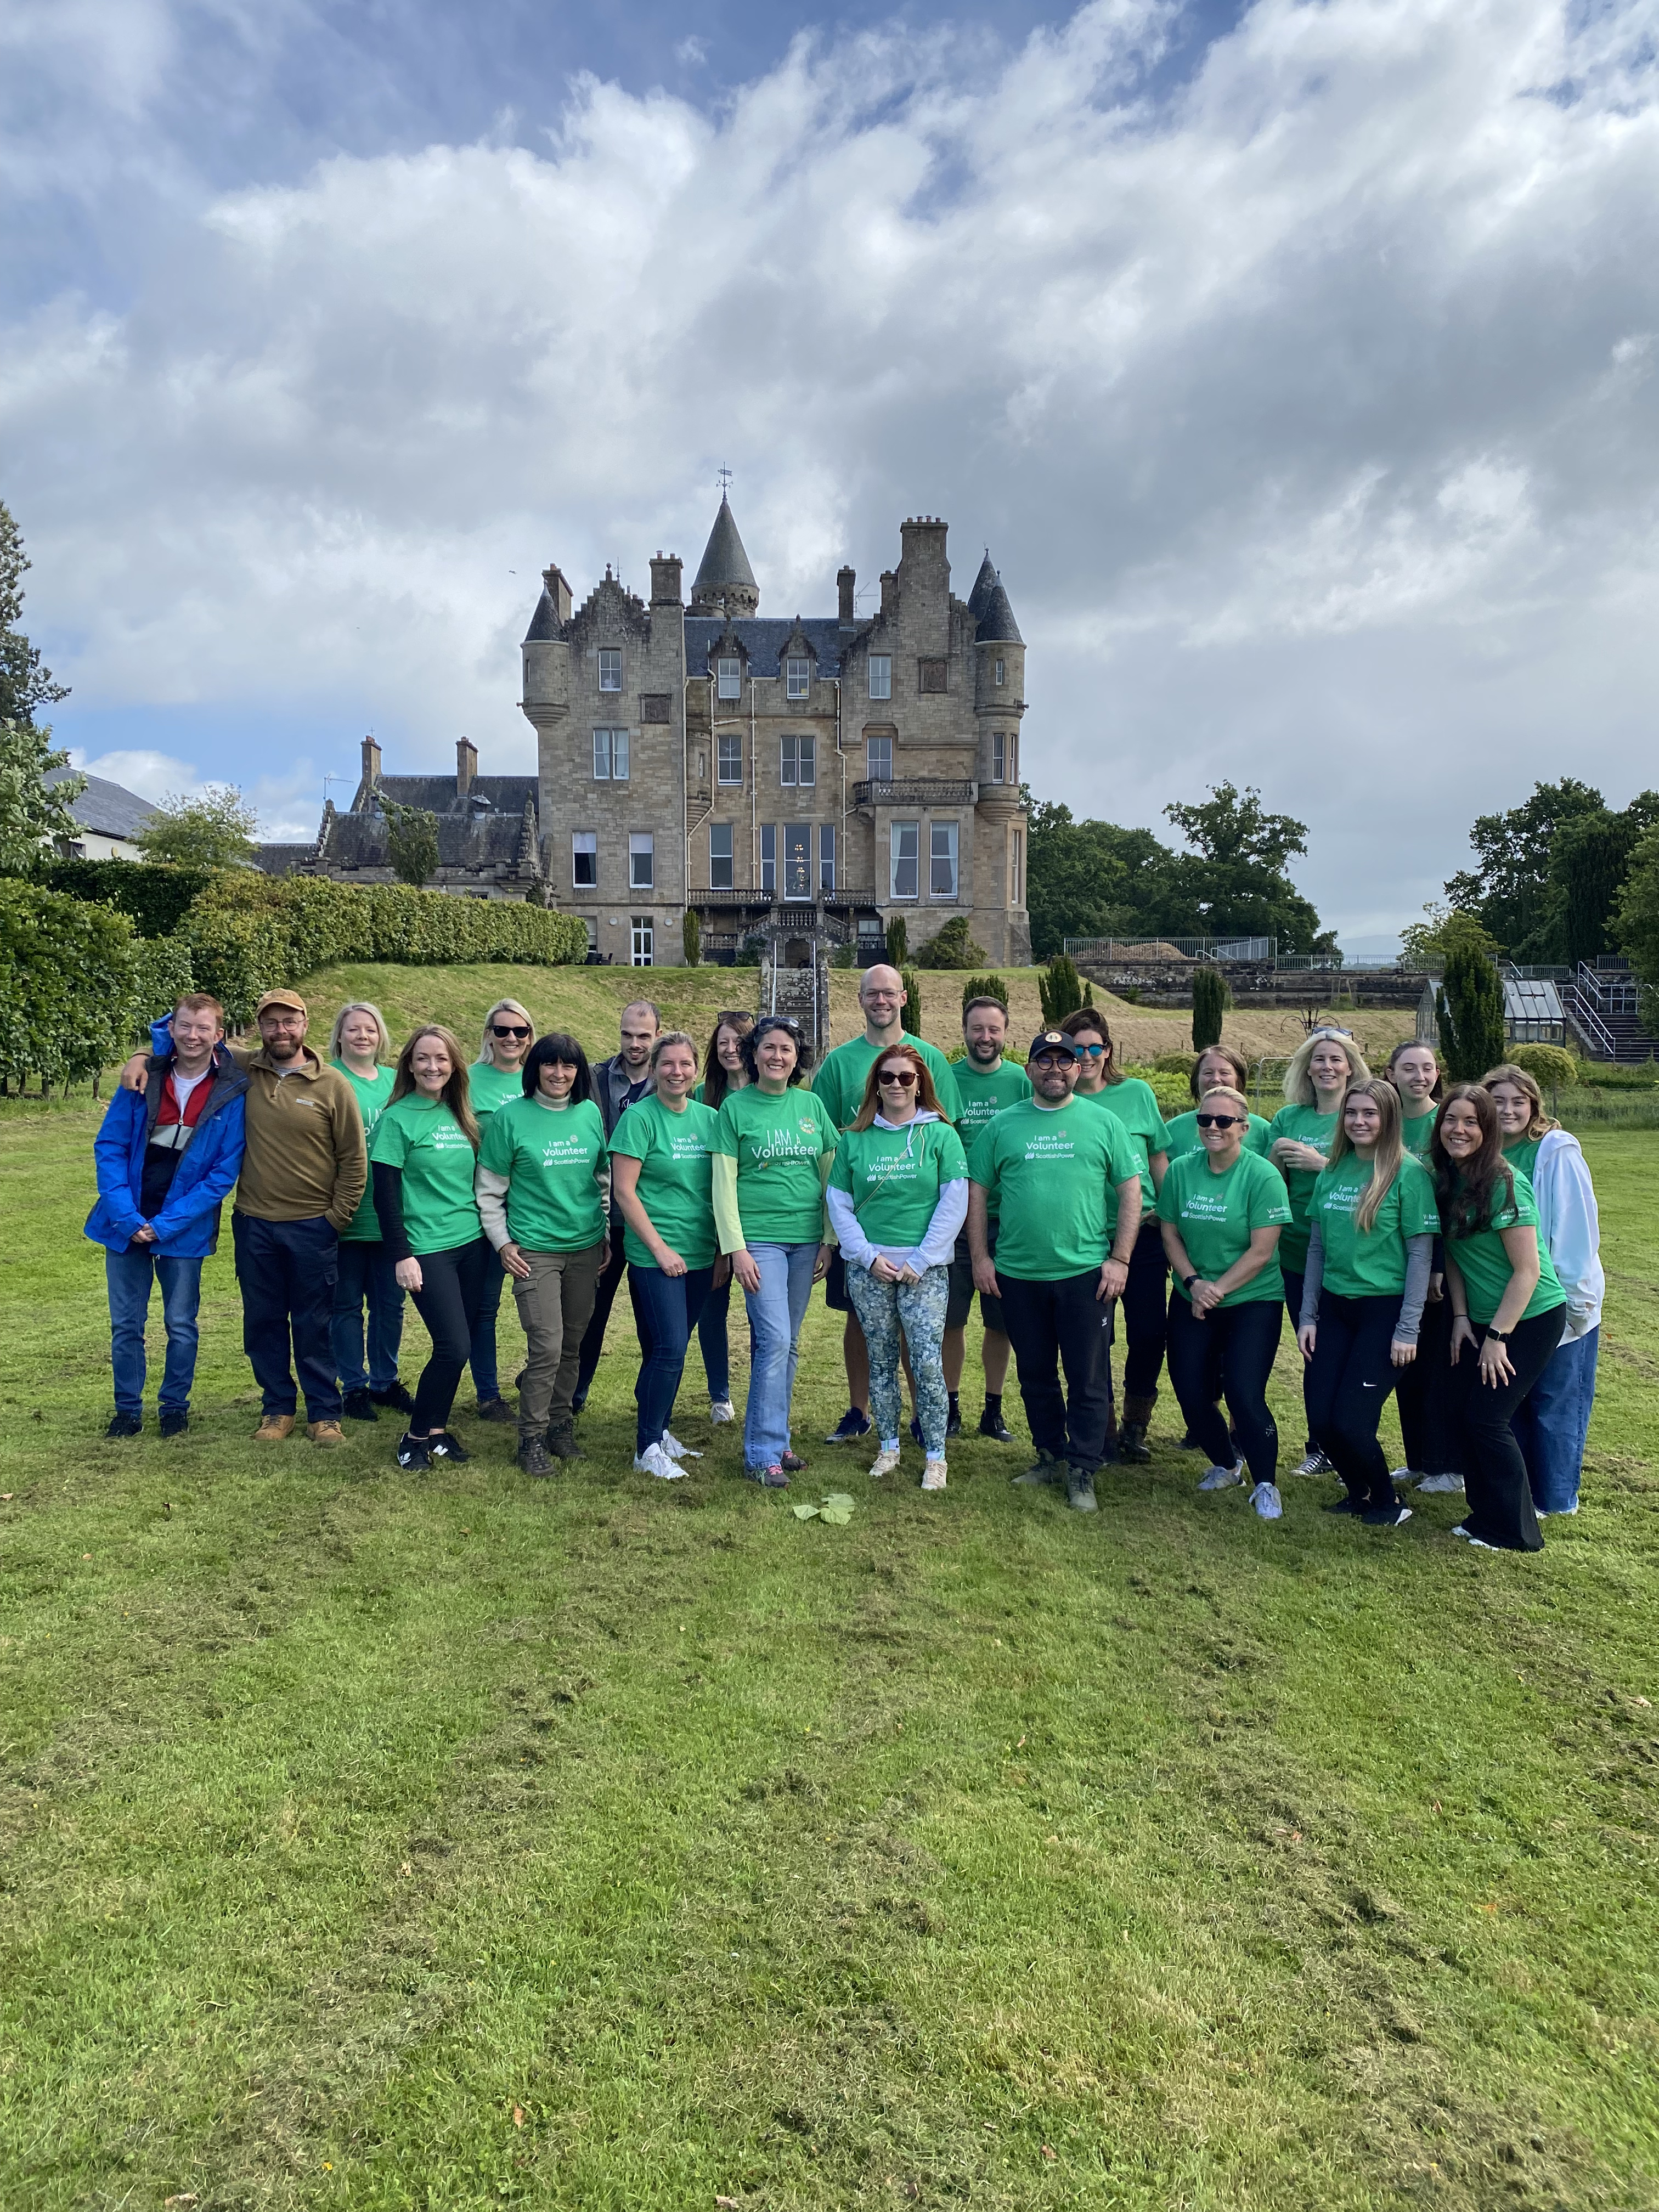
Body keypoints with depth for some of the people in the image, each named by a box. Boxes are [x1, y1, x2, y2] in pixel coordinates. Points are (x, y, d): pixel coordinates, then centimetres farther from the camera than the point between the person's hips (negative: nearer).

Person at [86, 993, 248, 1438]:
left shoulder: (233, 1094, -10)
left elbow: (225, 1171, -10)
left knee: (181, 1325, 8)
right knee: (126, 1323, 10)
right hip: (128, 1223, 2)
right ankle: (128, 1410, 25)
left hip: (184, 1229, -2)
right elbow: (108, 1147, -2)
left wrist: (166, 1224, -14)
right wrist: (126, 1216, -13)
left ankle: (175, 1406, 26)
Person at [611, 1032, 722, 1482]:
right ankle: (648, 1448, 5)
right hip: (655, 1255, -5)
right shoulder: (640, 1118, -9)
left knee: (671, 1347, 13)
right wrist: (660, 1248, -12)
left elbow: (721, 1187, 13)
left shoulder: (709, 1118, 7)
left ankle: (659, 1429, 28)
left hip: (700, 1254, 5)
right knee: (669, 1348, -9)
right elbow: (623, 1190, -11)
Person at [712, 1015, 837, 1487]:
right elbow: (724, 1184, -4)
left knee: (788, 1345, 9)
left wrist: (829, 1240, 6)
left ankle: (773, 1437, 22)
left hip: (805, 1240, 4)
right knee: (774, 1340, -11)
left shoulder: (812, 1105, 8)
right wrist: (736, 1248, -9)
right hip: (759, 1239, -4)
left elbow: (830, 1175, 11)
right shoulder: (735, 1107, -2)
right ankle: (762, 1454, -2)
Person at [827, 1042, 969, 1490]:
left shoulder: (941, 1135, 1)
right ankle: (888, 1447, 22)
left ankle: (935, 1455, 6)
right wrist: (868, 1256, -6)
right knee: (881, 1360, 9)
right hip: (867, 1267, 2)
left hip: (925, 1268, -2)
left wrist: (919, 1262, -9)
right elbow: (838, 1204, 6)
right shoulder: (854, 1139, 7)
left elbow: (954, 1204, -4)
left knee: (928, 1361, -7)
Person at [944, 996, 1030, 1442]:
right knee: (951, 1318, 5)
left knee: (1001, 1321, 8)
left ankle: (993, 1410, 22)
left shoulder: (1022, 1081, 2)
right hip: (955, 1218, 0)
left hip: (1007, 1219, 1)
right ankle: (950, 1404, 22)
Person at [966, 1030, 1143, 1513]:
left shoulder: (1103, 1124, 3)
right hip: (1017, 1274, 2)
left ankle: (1083, 1471, 15)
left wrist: (1119, 1259, -5)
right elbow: (977, 1193, 7)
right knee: (1034, 1374, 14)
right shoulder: (1003, 1125, 6)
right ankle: (1050, 1455, 29)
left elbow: (1130, 1191, 2)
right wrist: (980, 1257, 1)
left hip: (1085, 1273, -2)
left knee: (1087, 1378, 3)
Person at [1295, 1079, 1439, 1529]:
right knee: (1320, 1421, 1)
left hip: (1384, 1309, -5)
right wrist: (1307, 1316, 8)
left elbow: (1420, 1255, -9)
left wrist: (1407, 1330, -12)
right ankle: (1357, 1490, 29)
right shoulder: (1332, 1172, 8)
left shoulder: (1409, 1173, -8)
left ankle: (1387, 1502, 20)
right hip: (1334, 1307, 5)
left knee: (1350, 1422, -8)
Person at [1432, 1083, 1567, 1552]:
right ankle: (1485, 1514, 23)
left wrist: (1497, 1336, -17)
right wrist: (1460, 1316, 0)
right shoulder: (1446, 1180, 1)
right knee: (1464, 1411, 6)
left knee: (1487, 1417, -6)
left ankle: (1516, 1531, 11)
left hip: (1531, 1318, -7)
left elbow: (1528, 1271, -20)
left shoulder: (1504, 1184, -21)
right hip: (1481, 1319, 7)